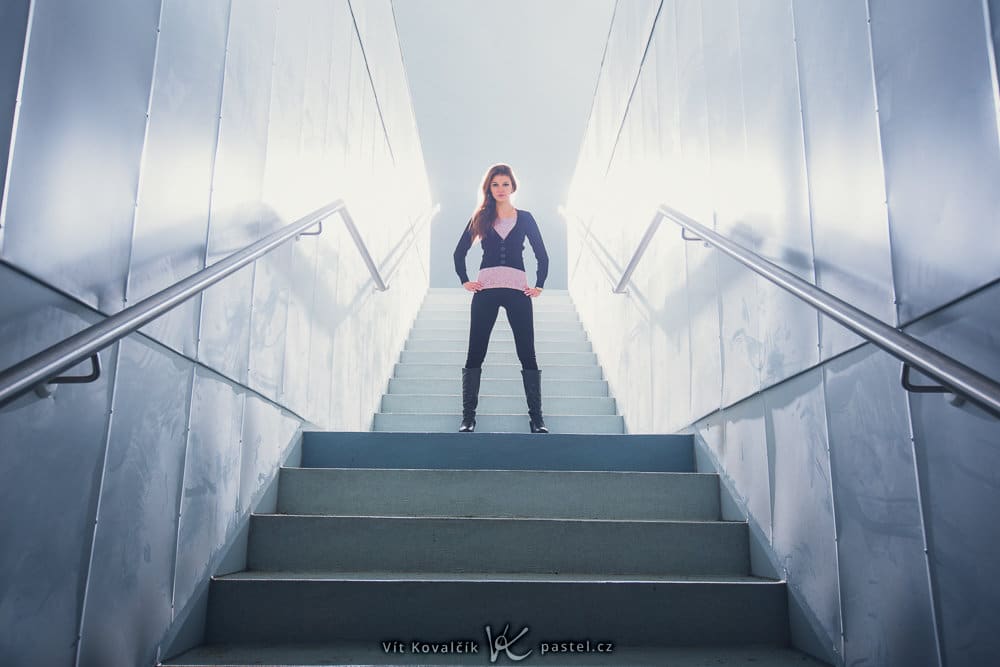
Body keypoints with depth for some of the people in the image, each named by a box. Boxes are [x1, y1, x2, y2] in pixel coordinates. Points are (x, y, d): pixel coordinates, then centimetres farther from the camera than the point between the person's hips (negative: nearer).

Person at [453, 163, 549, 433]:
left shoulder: (525, 218, 9)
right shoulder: (480, 218, 10)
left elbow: (542, 256, 12)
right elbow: (459, 253, 15)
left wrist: (539, 285, 3)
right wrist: (465, 281, 5)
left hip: (518, 290, 0)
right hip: (485, 291, 1)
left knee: (527, 355, -1)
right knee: (475, 355, 0)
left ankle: (536, 418, 5)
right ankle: (468, 417, 6)